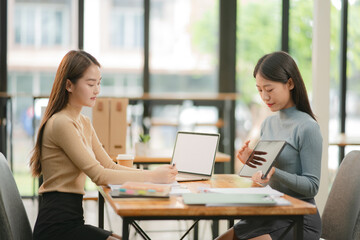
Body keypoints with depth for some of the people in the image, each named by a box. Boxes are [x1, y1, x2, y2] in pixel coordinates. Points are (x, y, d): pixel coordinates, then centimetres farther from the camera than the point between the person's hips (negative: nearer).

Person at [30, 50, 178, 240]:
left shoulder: (83, 123, 16)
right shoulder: (61, 124, -15)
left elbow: (110, 166, 11)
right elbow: (98, 175, -18)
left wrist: (158, 173, -3)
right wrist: (152, 176, -18)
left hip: (69, 220, 9)